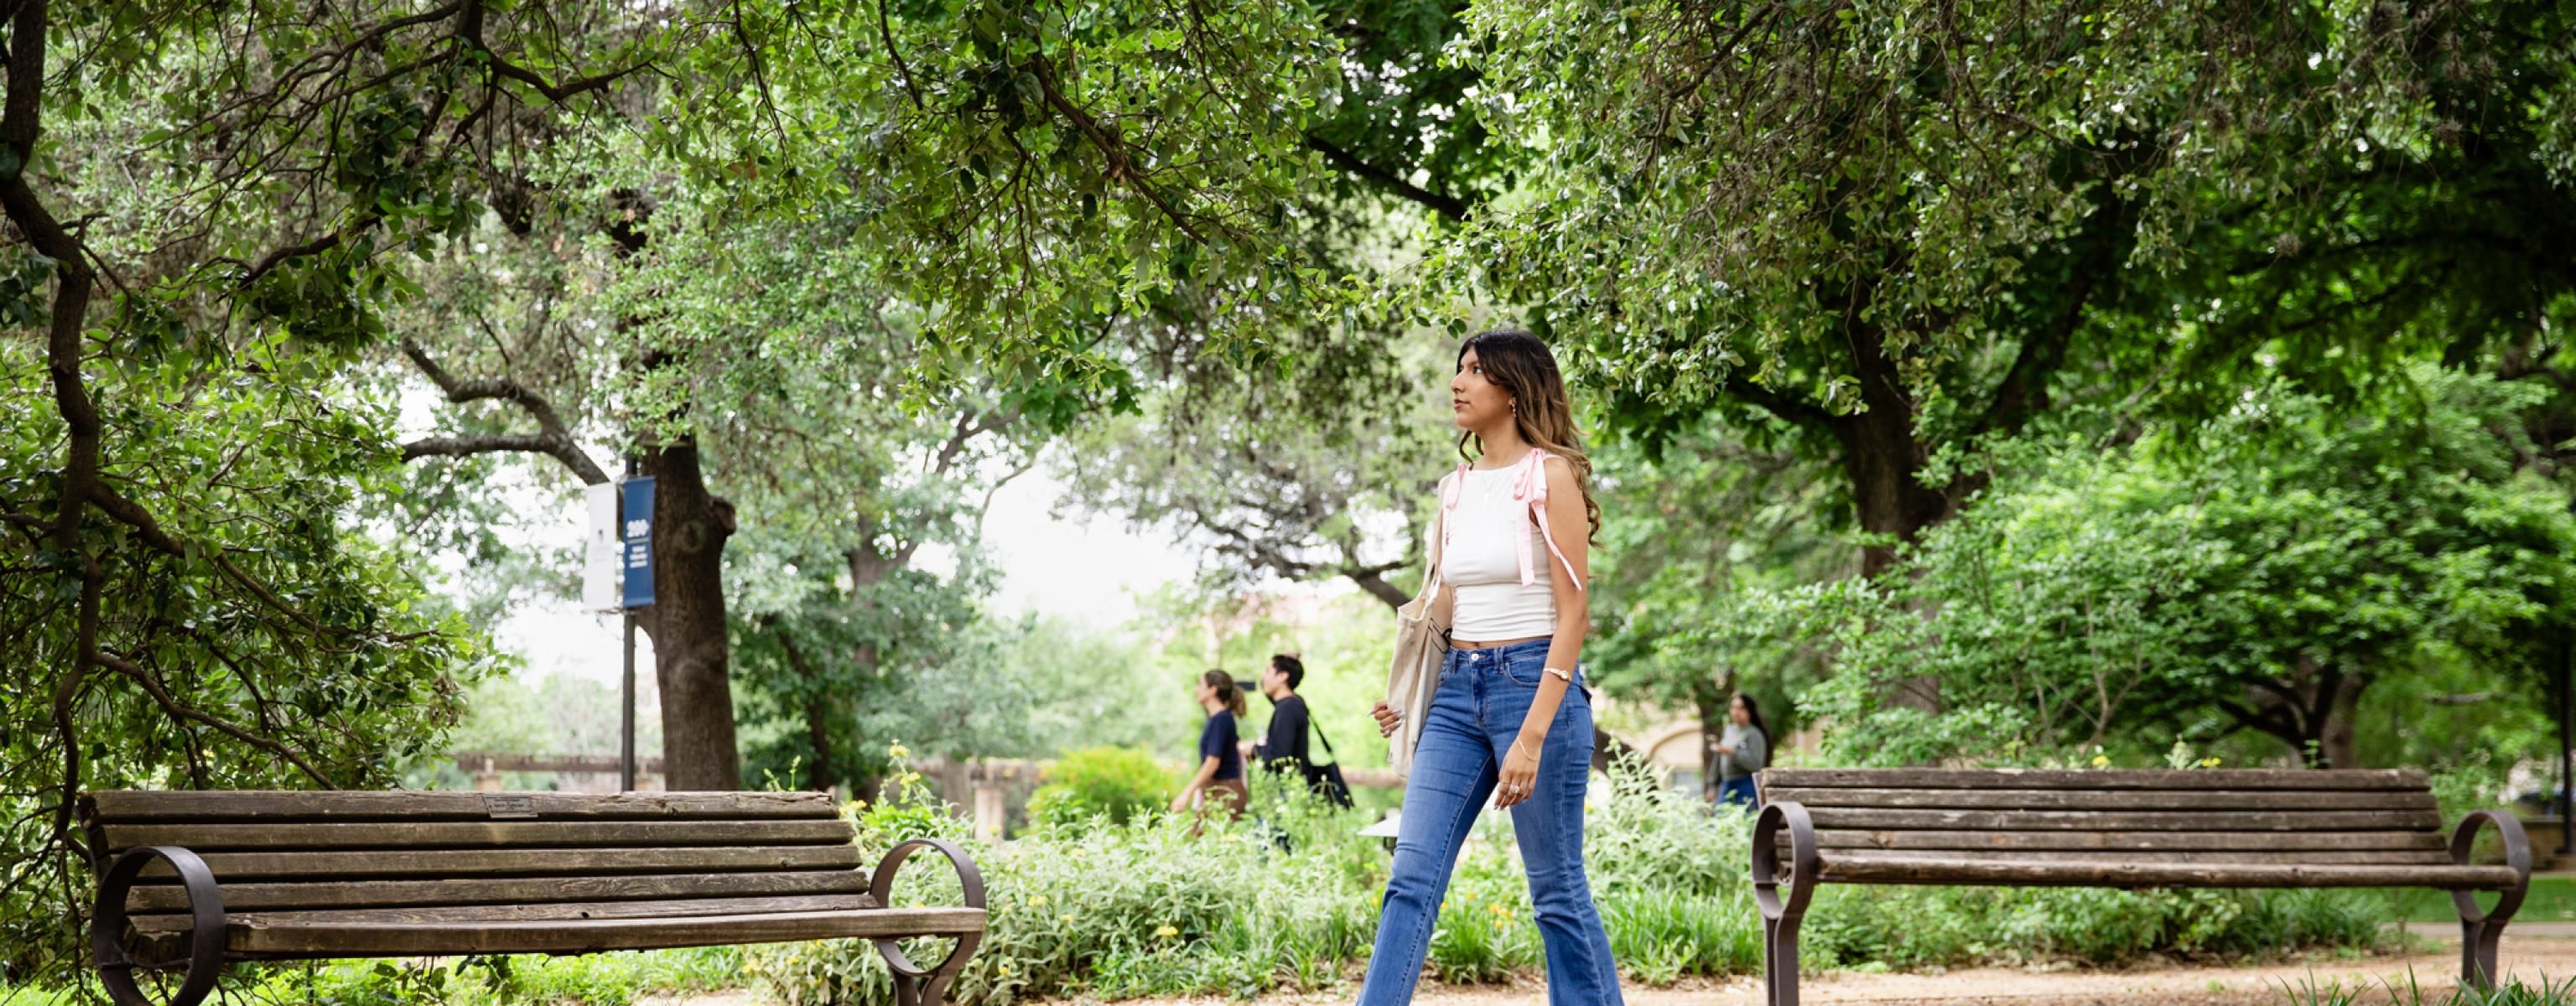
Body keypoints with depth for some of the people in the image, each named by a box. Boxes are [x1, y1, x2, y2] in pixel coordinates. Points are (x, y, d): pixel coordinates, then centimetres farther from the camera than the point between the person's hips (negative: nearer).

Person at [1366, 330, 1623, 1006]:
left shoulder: (1550, 476, -7)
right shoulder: (1458, 487, 13)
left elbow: (1573, 612, -12)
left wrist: (1532, 735, -19)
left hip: (1535, 684, -6)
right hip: (1458, 690, 6)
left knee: (1558, 892, 0)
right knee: (1412, 879, -2)